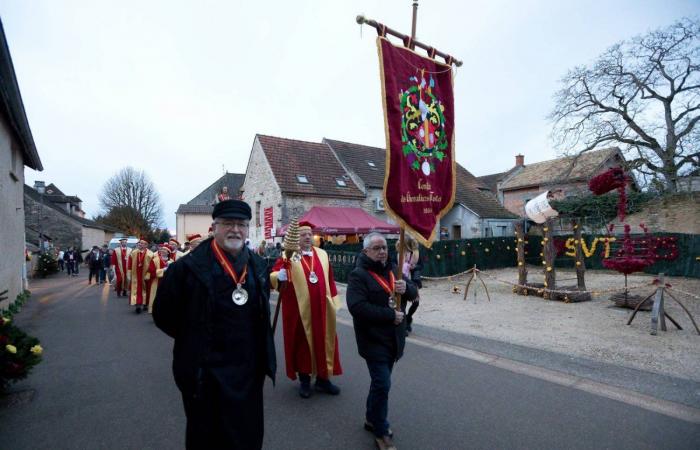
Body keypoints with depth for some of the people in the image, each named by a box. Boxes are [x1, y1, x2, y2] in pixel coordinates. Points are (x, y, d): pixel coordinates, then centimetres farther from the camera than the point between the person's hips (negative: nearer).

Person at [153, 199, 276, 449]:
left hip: (251, 372, 4)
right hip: (205, 375, -4)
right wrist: (195, 341, 3)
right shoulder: (189, 266, -14)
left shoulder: (258, 265, 2)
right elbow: (163, 314, -4)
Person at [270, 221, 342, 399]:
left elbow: (330, 279, 10)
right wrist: (279, 276, -38)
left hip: (322, 308, 4)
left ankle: (323, 379, 28)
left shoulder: (322, 255, 8)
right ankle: (304, 380, 26)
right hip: (300, 309, -4)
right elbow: (273, 275, -16)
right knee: (302, 343, 9)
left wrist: (334, 301, 9)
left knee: (323, 341, 11)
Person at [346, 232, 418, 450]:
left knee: (381, 381, 19)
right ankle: (381, 432, 15)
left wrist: (406, 287, -16)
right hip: (373, 340, -7)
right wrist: (390, 315, -24)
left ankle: (372, 418, 39)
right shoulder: (358, 275, -15)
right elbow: (357, 307, -26)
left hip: (393, 338, 7)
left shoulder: (392, 270, 8)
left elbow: (413, 293, 9)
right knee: (383, 384, -5)